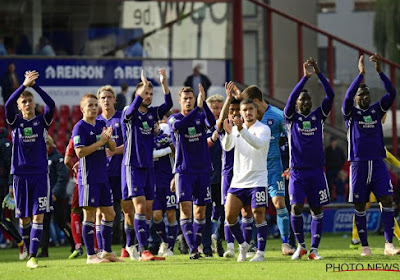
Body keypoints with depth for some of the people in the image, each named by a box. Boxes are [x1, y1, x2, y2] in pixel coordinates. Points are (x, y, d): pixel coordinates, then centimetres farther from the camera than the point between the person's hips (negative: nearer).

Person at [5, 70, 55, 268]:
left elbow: (51, 104, -14)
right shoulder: (15, 122, 4)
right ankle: (29, 251, 21)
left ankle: (33, 257, -14)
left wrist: (35, 85, -20)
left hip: (40, 174, -1)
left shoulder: (42, 121, 4)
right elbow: (8, 105, -15)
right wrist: (24, 85, -26)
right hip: (20, 175, 1)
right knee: (24, 218, 5)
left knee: (38, 216, -10)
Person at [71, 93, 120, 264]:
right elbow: (80, 152, -17)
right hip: (88, 178, -8)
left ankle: (107, 252, 21)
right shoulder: (79, 127, -8)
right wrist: (100, 142, -17)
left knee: (109, 214, 11)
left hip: (102, 177, 8)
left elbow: (113, 148, 13)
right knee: (90, 215, -5)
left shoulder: (101, 125, 13)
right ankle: (91, 256, -2)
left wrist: (108, 138, -9)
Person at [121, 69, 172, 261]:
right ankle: (143, 251, -16)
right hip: (132, 165, -6)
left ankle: (143, 249, 11)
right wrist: (144, 85, -37)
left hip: (148, 166, 6)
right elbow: (132, 108, -28)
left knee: (148, 209, 6)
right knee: (140, 206, -14)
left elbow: (168, 104, -7)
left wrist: (164, 83, -21)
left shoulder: (153, 113, 9)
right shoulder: (129, 114, -6)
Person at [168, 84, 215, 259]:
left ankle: (196, 246, 16)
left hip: (202, 170, 2)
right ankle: (192, 248, -13)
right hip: (184, 170, -2)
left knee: (200, 210, 5)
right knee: (185, 207, -13)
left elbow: (212, 122, -17)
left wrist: (204, 103, -30)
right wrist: (198, 108, -31)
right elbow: (179, 126, -24)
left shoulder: (201, 116, 6)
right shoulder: (174, 119, 1)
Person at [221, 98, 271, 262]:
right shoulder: (237, 128, 10)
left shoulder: (263, 129, -4)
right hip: (238, 180, 5)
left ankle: (260, 252, -6)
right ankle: (243, 245, 20)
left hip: (257, 180, -5)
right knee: (229, 216, 0)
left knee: (258, 215, -11)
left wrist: (242, 130, -37)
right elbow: (227, 147, -3)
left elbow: (258, 143, -25)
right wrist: (228, 133, -23)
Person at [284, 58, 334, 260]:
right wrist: (305, 77, -21)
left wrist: (318, 73, -14)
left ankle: (314, 249, 8)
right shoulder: (292, 118, 3)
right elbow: (291, 98, -15)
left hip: (316, 171, 2)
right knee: (296, 208, -12)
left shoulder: (318, 116, 8)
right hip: (297, 171, -2)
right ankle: (300, 245, 5)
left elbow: (330, 96, -4)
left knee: (317, 210, 1)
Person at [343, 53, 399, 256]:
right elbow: (347, 97, -18)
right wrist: (361, 74, -23)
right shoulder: (350, 113, 3)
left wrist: (379, 71, -15)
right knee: (360, 206, 1)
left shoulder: (376, 110, 10)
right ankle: (364, 246, 8)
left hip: (378, 163, 2)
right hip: (358, 164, -2)